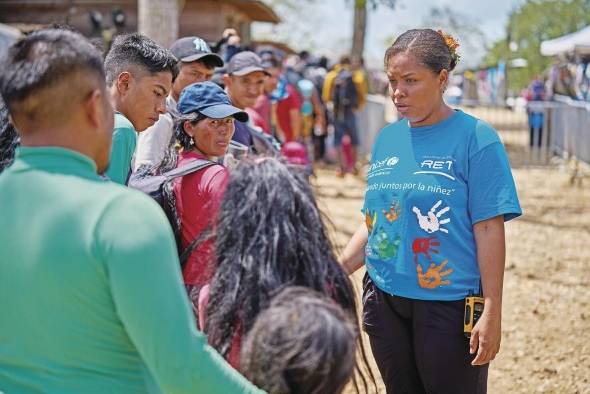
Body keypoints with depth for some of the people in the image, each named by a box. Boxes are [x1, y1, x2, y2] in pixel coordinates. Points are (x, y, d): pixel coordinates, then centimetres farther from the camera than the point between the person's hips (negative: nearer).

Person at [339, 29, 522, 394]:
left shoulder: (476, 138, -9)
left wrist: (492, 312, -15)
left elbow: (488, 228, -12)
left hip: (449, 305, -5)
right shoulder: (387, 138, 8)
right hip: (385, 302, 6)